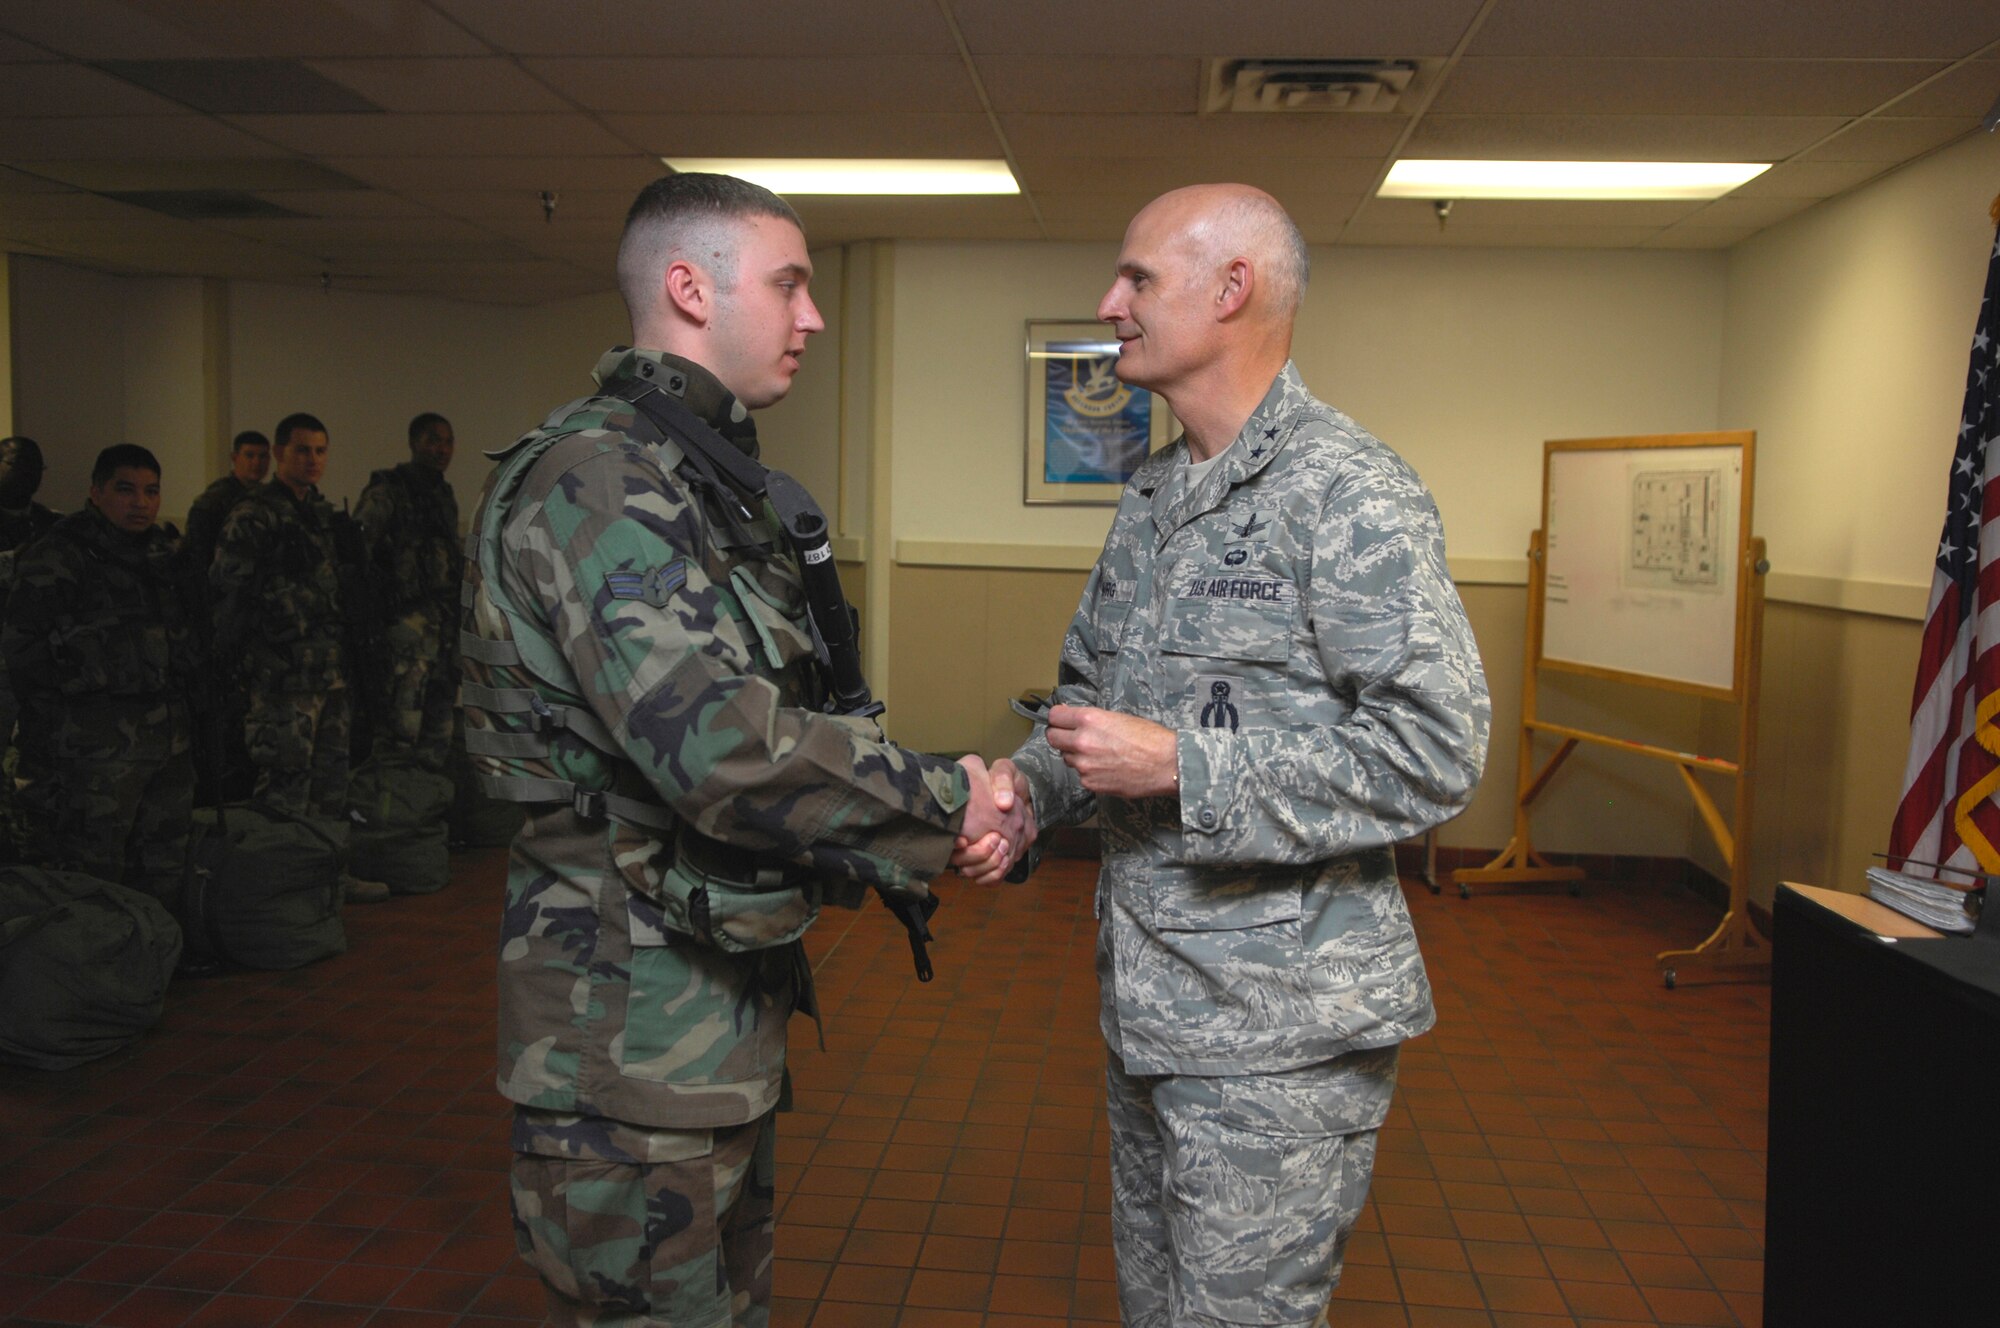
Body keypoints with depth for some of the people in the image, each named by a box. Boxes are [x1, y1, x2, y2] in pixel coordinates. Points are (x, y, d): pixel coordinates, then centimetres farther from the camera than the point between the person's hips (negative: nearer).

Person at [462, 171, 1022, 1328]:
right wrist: (941, 804, -17)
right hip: (638, 1021, -10)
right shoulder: (603, 478, -19)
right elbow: (719, 743, -29)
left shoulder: (695, 477, 14)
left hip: (722, 1004, 10)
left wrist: (929, 820, 0)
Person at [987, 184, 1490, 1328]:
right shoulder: (1154, 495, 12)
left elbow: (1435, 750, -23)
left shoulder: (1350, 494, -16)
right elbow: (1092, 684, 21)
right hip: (1148, 1001, 9)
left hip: (1277, 1025, -8)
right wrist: (1028, 784, -1)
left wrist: (1180, 766, -23)